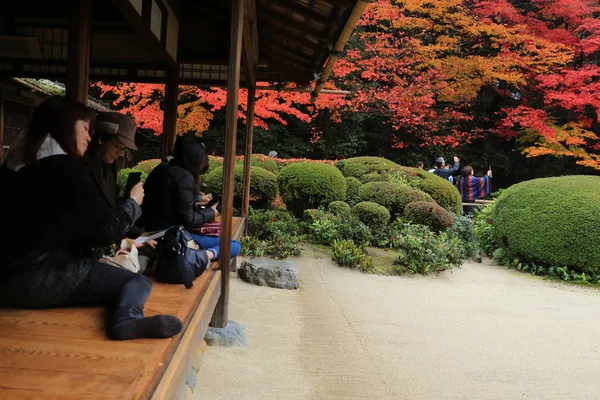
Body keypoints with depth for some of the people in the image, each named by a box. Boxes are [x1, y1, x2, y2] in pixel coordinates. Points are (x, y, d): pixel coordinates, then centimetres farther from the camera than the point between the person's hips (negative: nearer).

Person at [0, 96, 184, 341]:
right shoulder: (65, 167, -12)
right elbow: (106, 229, -9)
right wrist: (133, 202, 8)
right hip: (42, 277, -8)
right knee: (138, 282, -9)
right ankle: (127, 318, -34)